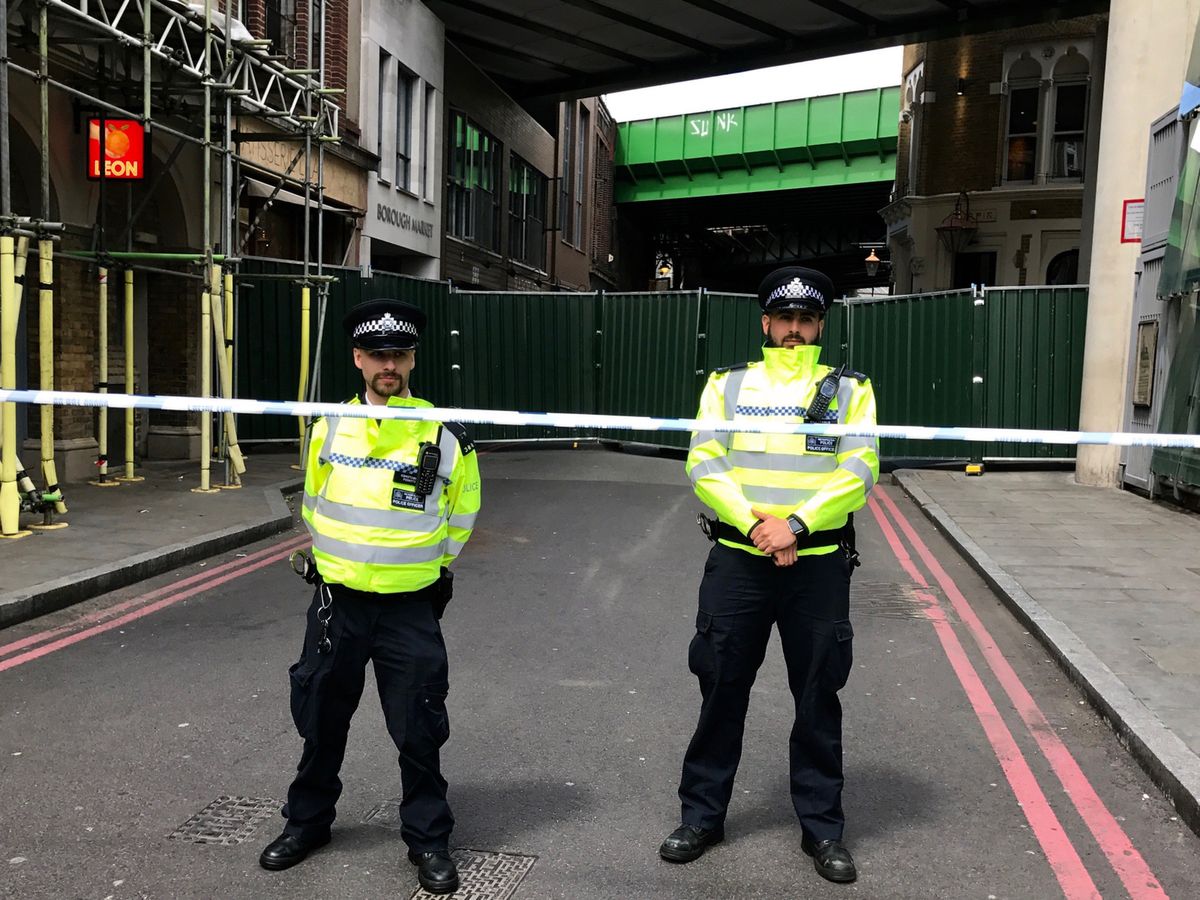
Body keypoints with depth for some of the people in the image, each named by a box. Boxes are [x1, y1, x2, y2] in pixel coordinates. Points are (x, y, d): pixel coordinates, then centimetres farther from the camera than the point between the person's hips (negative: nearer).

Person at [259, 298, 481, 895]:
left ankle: (428, 841, 23)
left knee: (419, 731, 5)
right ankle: (307, 822, 37)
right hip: (336, 602, 3)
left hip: (411, 609, -2)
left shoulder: (444, 434, -7)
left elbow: (461, 515, 6)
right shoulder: (329, 426, 1)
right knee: (321, 719, 16)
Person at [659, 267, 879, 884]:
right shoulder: (727, 385, 6)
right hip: (737, 560, 1)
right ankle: (702, 815, 25)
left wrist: (795, 523, -19)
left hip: (819, 564, 0)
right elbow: (703, 465, -3)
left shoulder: (849, 390, 4)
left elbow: (859, 472, -8)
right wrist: (756, 523, -16)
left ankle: (822, 827, 26)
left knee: (818, 698, 9)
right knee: (721, 689, 9)